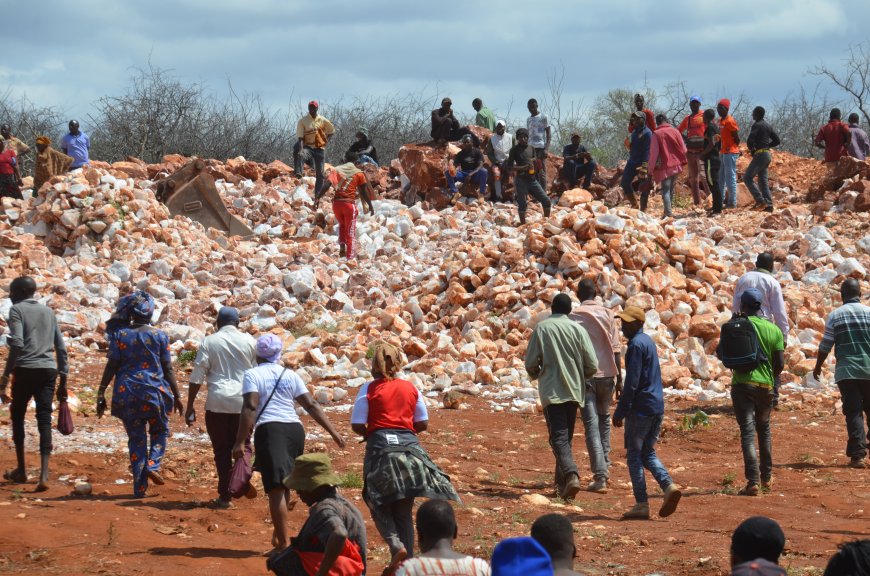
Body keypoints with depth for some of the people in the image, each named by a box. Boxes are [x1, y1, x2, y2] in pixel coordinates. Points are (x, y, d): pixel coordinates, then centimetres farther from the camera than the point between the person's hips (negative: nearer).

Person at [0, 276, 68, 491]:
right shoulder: (48, 312, 18)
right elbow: (61, 348, 17)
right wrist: (63, 380, 21)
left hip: (26, 370, -4)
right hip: (48, 371, 4)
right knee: (44, 420, -1)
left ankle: (21, 470, 22)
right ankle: (44, 475, -14)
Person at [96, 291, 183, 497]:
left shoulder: (120, 335, 0)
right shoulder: (160, 336, -2)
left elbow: (111, 366, -3)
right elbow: (167, 369, 0)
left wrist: (101, 393, 1)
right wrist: (177, 395, 7)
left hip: (127, 394, 1)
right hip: (154, 392, -1)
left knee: (136, 438, 8)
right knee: (160, 430, 22)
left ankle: (140, 487, 6)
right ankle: (152, 465, -3)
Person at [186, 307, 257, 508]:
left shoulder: (209, 342, 1)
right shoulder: (249, 341, 4)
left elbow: (197, 376, -2)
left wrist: (190, 406, 2)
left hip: (217, 402, -1)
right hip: (244, 401, 1)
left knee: (221, 449, 7)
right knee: (243, 444, 13)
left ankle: (225, 495, 7)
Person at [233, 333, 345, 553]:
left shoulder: (253, 375, 1)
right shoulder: (290, 375, 15)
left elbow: (250, 408, -11)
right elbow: (311, 405, 11)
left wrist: (240, 442, -12)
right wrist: (333, 432, 12)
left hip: (269, 430, -5)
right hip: (295, 429, 5)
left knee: (276, 488, -8)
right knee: (284, 484, 21)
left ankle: (283, 543, -12)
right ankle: (278, 531, 28)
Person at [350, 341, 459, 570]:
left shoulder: (369, 389, -2)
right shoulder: (411, 388, 9)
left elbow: (357, 426, -5)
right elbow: (423, 424, 12)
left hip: (381, 447, -3)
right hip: (410, 446, 3)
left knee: (380, 506, 6)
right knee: (404, 510, 10)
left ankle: (396, 545, -18)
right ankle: (407, 560, 5)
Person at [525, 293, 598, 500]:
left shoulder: (541, 328, -3)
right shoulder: (577, 329, 0)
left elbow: (531, 363, -4)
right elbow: (592, 365, -2)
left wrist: (536, 375, 19)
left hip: (551, 391, -3)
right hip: (574, 390, 3)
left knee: (559, 438, -7)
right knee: (567, 437, 16)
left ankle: (571, 475, -29)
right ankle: (562, 483, 21)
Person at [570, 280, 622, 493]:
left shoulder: (573, 318, -3)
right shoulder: (607, 315, 3)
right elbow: (615, 349, 1)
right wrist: (619, 379, 5)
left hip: (584, 377, -2)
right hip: (606, 374, 2)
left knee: (591, 425, -4)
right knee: (604, 418, 25)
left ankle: (600, 477, -14)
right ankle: (604, 464, 25)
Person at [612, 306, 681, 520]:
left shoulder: (636, 345, -13)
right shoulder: (649, 342, 16)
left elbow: (631, 383, -18)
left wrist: (620, 412, -15)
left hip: (640, 407, -9)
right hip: (658, 406, 9)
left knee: (634, 454, 0)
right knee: (648, 453, 15)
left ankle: (641, 504, -2)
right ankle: (669, 486, -6)